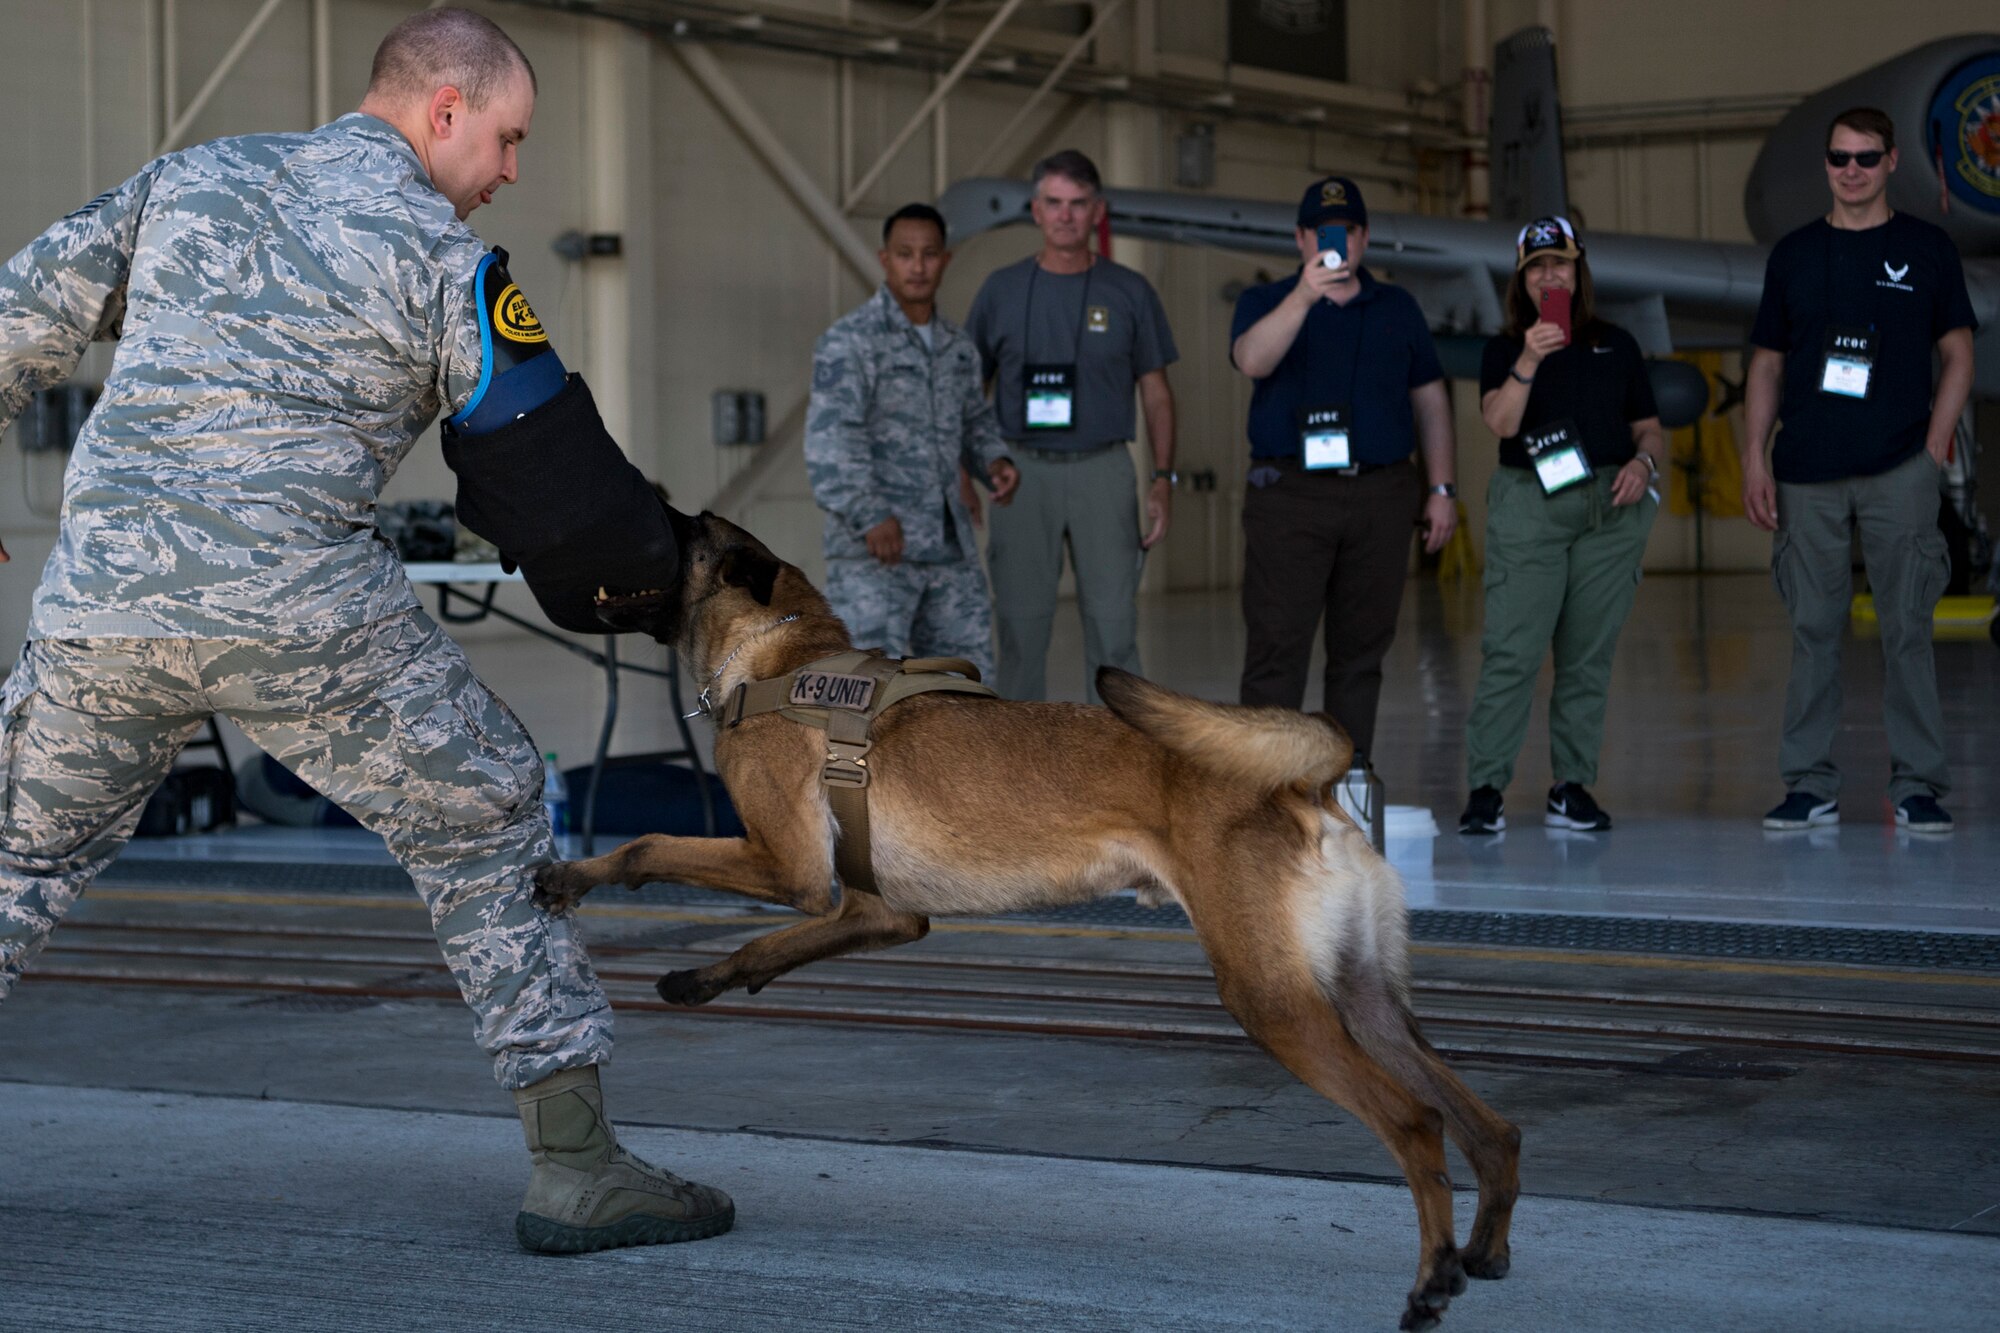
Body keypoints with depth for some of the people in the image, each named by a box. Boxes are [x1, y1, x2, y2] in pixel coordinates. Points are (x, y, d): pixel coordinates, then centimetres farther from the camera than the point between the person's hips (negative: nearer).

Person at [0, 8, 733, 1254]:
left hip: (101, 597, 5)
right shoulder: (437, 252, 0)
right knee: (488, 828, 8)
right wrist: (654, 570, 19)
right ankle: (577, 1164, 5)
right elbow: (547, 465, 1)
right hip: (301, 611, -5)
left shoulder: (188, 177, 17)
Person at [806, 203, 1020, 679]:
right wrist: (871, 516, -31)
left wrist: (996, 462, 6)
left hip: (947, 546, 7)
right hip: (871, 550, -7)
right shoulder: (849, 341, -9)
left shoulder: (956, 346, 14)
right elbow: (830, 439, -19)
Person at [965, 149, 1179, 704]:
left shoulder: (1129, 293, 4)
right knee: (1021, 623, 4)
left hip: (1102, 470, -1)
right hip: (1023, 471, 1)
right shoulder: (1003, 290, 6)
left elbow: (1156, 392, 7)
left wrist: (1163, 479, -2)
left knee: (1112, 622, -2)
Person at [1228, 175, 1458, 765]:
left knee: (1361, 650, 5)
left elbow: (1430, 401, 16)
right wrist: (1303, 297, -30)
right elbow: (1252, 360, -16)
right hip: (1290, 495, -3)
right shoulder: (1264, 302, 7)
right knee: (1275, 647, -8)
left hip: (1382, 496, 3)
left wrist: (1442, 489, 8)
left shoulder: (1398, 308, 16)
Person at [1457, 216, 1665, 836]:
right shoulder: (1505, 349, 10)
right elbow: (1499, 422, -8)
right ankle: (1485, 789, -10)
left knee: (1589, 655, 2)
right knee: (1511, 650, -11)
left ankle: (1571, 788, 8)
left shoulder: (1617, 345, 16)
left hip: (1611, 506, 3)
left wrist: (1644, 463, -2)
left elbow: (1650, 429, 19)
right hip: (1529, 505, -2)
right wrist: (1528, 361, -20)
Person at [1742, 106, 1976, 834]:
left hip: (1897, 471, -2)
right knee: (1813, 628, 2)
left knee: (1906, 626, -3)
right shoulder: (1794, 254, 11)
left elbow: (1957, 355, 7)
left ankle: (1917, 785, 2)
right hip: (1807, 474, 2)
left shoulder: (1926, 249, 7)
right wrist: (1754, 459, 3)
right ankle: (1810, 783, 8)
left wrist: (1935, 447, -4)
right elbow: (1766, 363, 12)